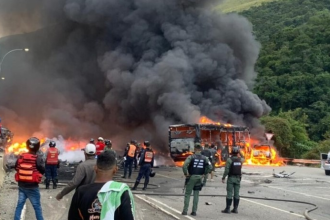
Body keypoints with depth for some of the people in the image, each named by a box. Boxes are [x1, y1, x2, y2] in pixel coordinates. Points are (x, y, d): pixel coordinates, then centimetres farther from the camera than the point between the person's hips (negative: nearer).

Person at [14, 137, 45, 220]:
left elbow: (16, 168, 9)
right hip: (32, 187, -4)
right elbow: (42, 171, -10)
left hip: (21, 186, 4)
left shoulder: (21, 157, -2)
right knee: (37, 206, 8)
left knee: (20, 205, 13)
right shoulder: (38, 158, -16)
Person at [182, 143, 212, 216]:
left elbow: (184, 166, -21)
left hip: (191, 177, -3)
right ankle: (194, 211, 8)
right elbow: (210, 167, -3)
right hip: (199, 178, 3)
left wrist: (186, 173, -8)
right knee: (196, 195, 9)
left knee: (187, 194, 5)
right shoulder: (204, 158, 2)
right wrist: (204, 173, 5)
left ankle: (185, 211, 3)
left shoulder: (191, 157, -8)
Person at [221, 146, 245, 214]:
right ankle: (235, 209, 8)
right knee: (236, 194, 6)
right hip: (238, 178, 5)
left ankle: (227, 209, -4)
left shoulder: (229, 159, -12)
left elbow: (227, 170, -16)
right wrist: (240, 153, 25)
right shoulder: (240, 159, 3)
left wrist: (223, 178, -9)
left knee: (229, 193, -4)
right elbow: (243, 158, 29)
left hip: (231, 178, -4)